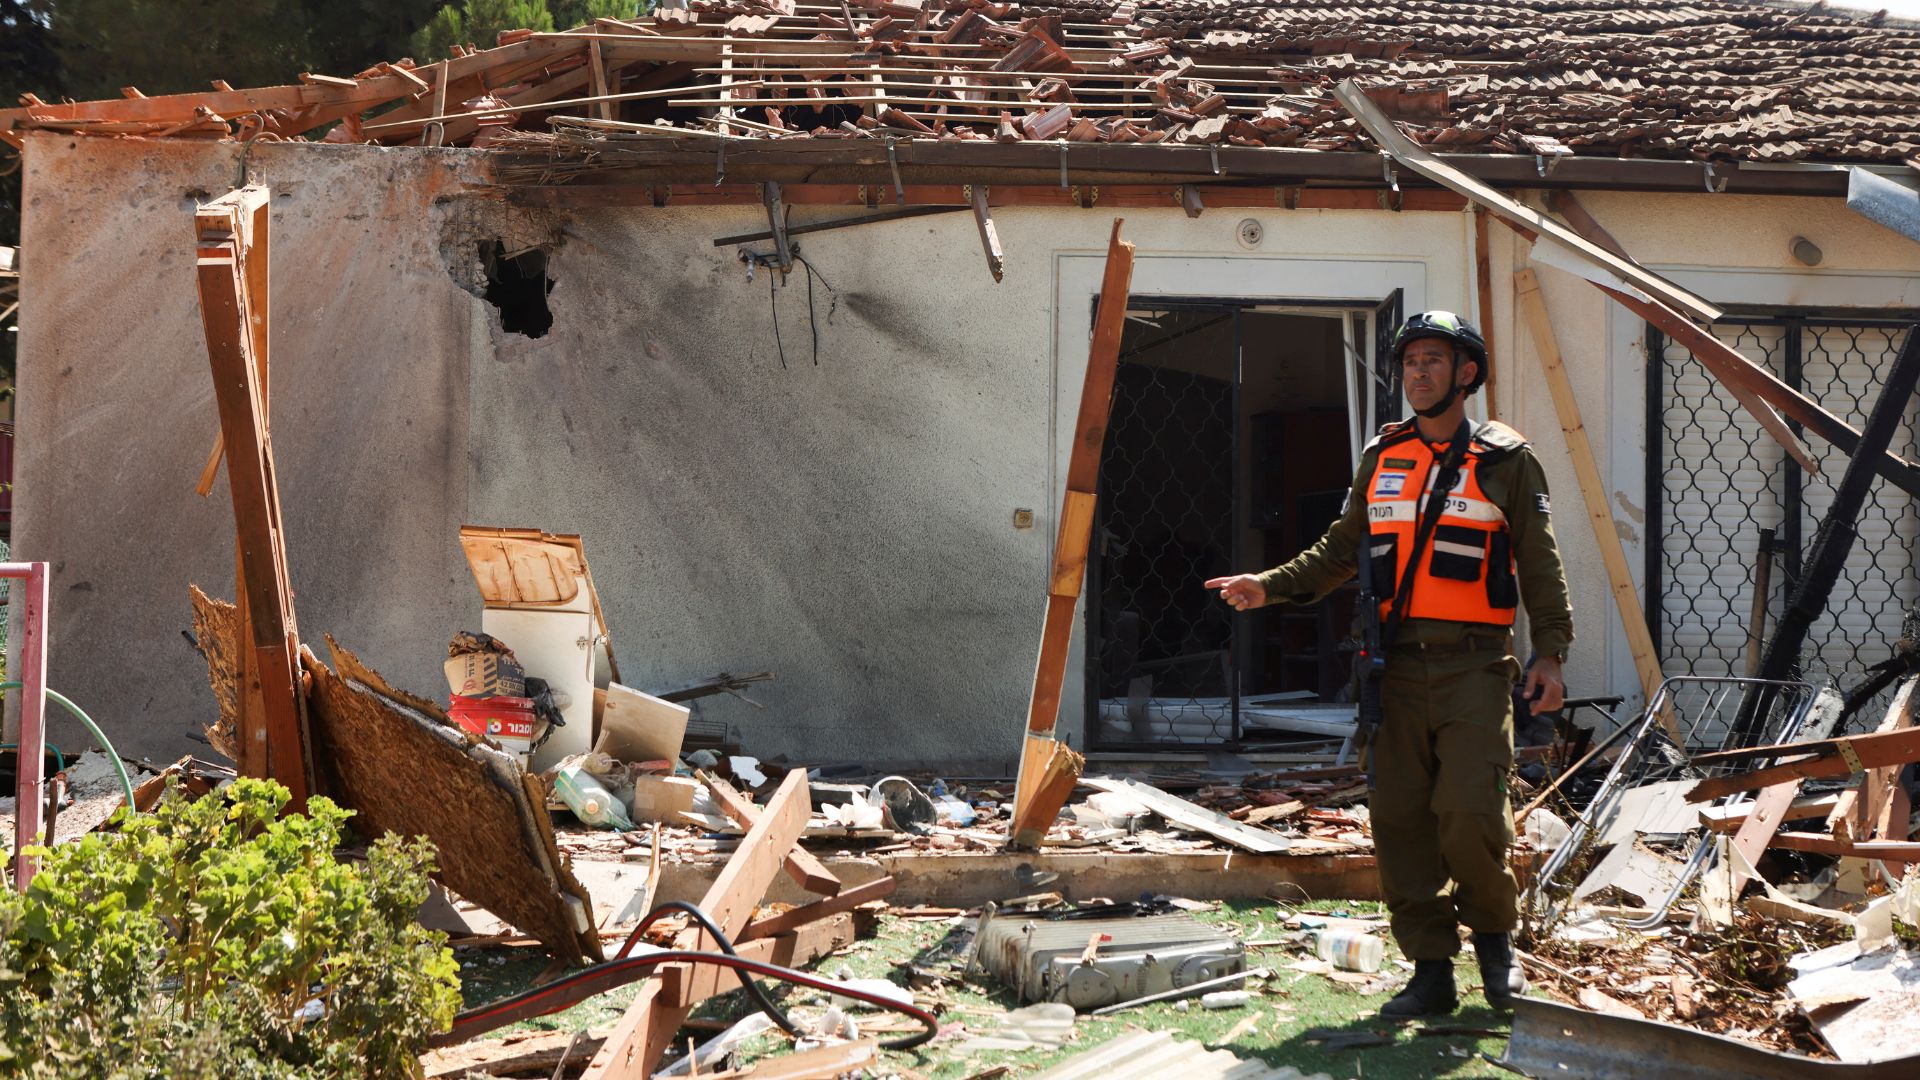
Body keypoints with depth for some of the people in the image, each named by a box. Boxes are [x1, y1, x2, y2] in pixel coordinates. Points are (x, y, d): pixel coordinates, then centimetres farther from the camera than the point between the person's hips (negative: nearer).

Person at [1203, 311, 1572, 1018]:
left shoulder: (1505, 461, 4)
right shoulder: (1383, 458, 15)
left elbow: (1540, 568, 3)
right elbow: (1341, 551, 19)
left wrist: (1549, 653, -6)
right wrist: (1270, 587, 6)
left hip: (1473, 668, -4)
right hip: (1396, 667, 4)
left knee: (1469, 812, -15)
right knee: (1399, 819, 1)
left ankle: (1493, 933, 12)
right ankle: (1431, 972, 10)